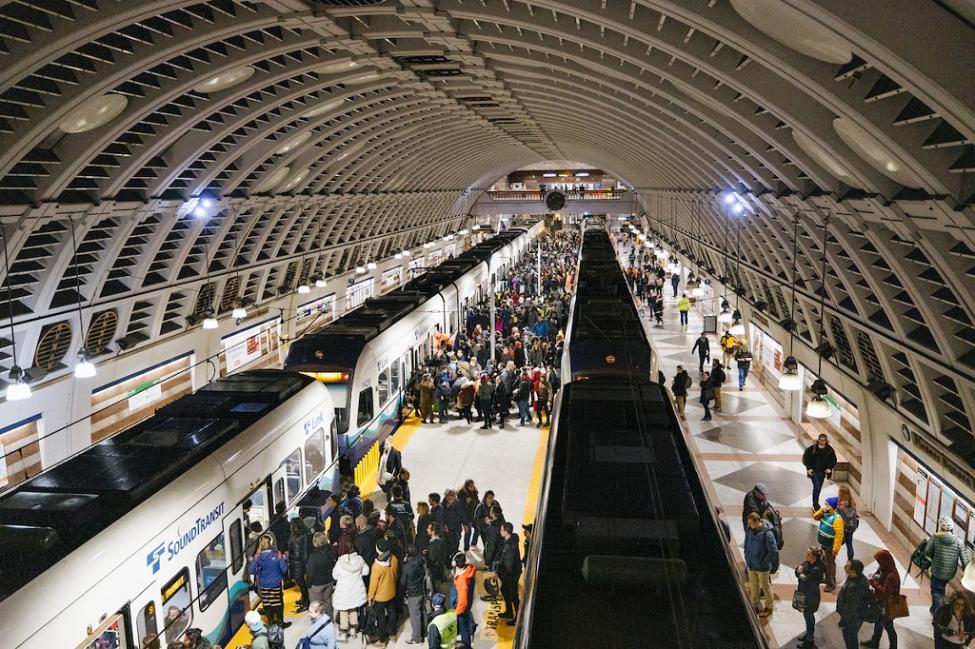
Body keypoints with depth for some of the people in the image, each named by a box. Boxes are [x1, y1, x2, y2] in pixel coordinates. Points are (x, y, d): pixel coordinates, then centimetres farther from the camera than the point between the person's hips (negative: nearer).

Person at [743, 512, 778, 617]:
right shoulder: (749, 530, -7)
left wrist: (764, 562, -16)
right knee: (753, 586, 20)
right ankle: (756, 606, 39)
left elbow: (774, 551, -21)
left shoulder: (767, 533, -26)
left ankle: (769, 607, 35)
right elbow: (746, 544, 9)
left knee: (765, 586, 15)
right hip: (751, 565, 6)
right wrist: (747, 558, 5)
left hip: (762, 567, -6)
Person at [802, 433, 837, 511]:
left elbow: (833, 460, 10)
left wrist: (829, 468, -4)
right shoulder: (812, 448, -9)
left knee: (819, 489, 13)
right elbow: (805, 458, -2)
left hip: (823, 472, 4)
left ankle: (815, 505, 27)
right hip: (814, 472, -4)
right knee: (816, 488, -14)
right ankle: (816, 506, -9)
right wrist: (808, 468, -10)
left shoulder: (829, 450, -1)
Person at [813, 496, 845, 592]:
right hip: (823, 544, 9)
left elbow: (839, 535, -27)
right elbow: (815, 517, 9)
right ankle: (826, 579, 41)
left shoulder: (837, 519, -27)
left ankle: (831, 584, 16)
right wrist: (821, 510, -9)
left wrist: (835, 549, -25)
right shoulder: (825, 514, -2)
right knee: (824, 562, 23)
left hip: (830, 546, -9)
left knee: (830, 565, 3)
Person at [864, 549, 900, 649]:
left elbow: (885, 591, -31)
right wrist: (872, 580, -10)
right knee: (878, 623, 26)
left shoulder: (892, 576, -33)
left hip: (887, 606, -9)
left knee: (888, 627, 12)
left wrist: (873, 582, -25)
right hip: (880, 603, 9)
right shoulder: (883, 569, -6)